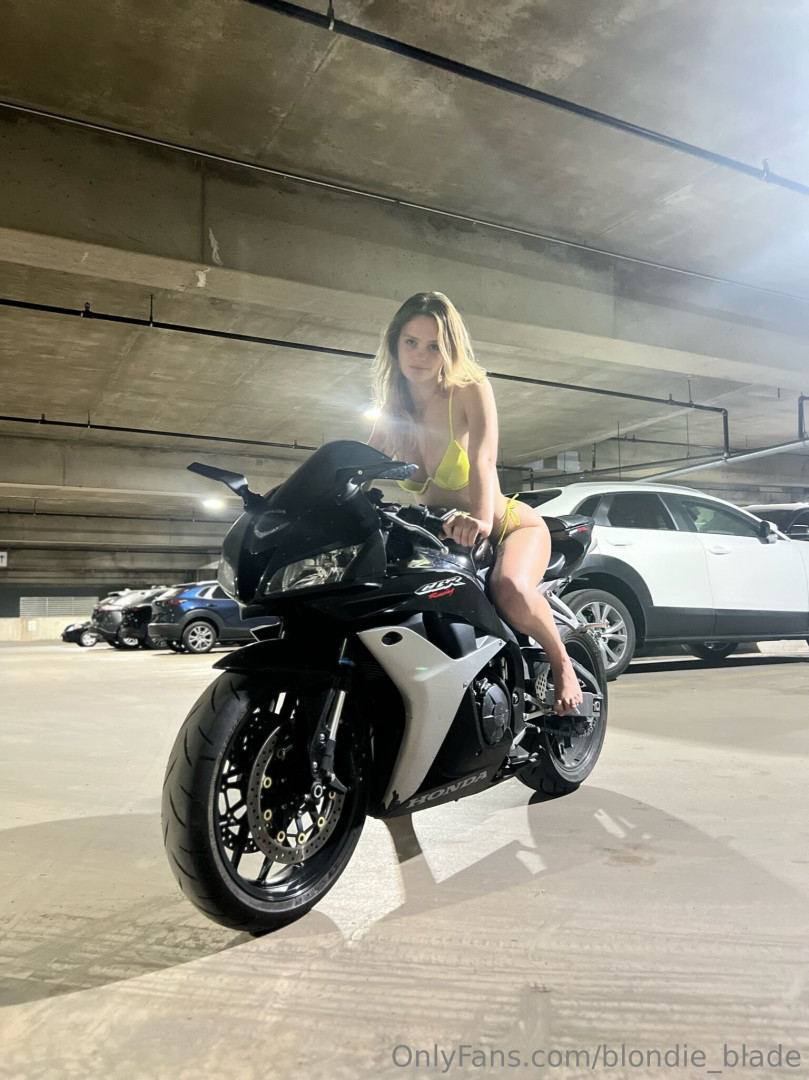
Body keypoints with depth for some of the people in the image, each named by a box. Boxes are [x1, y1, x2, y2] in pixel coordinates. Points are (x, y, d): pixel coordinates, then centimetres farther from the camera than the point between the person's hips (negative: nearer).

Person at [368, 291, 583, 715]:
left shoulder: (470, 390, -14)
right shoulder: (393, 410, 3)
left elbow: (483, 460, -31)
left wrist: (480, 519, -50)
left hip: (511, 525, -6)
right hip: (442, 540, 6)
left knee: (509, 589, -38)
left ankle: (562, 664, -8)